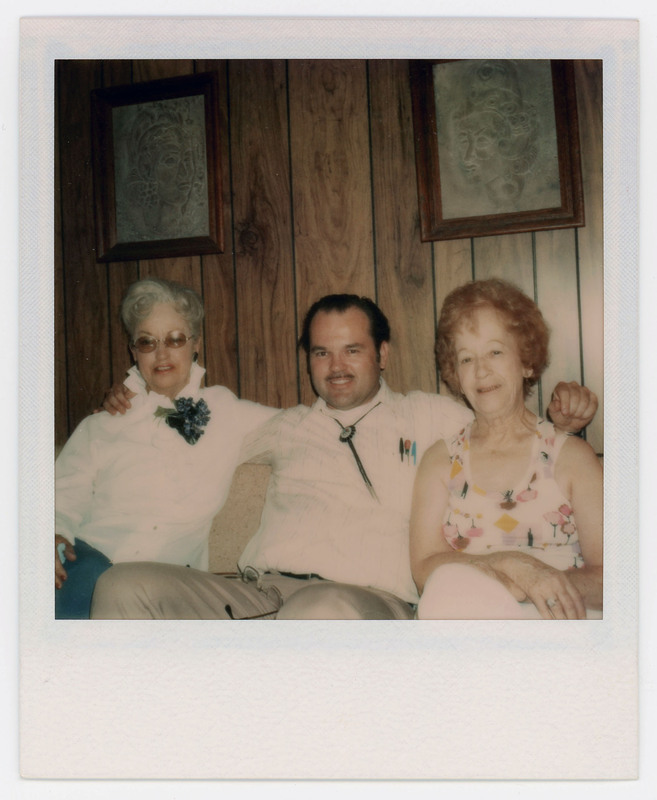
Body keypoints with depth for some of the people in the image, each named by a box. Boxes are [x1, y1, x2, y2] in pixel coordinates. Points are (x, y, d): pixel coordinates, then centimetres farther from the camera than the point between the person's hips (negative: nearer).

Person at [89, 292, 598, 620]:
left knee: (326, 611, -41)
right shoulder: (289, 428, 28)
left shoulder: (428, 417, 20)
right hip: (258, 591, 4)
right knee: (125, 586, -20)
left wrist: (565, 407, 1)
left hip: (369, 597, -3)